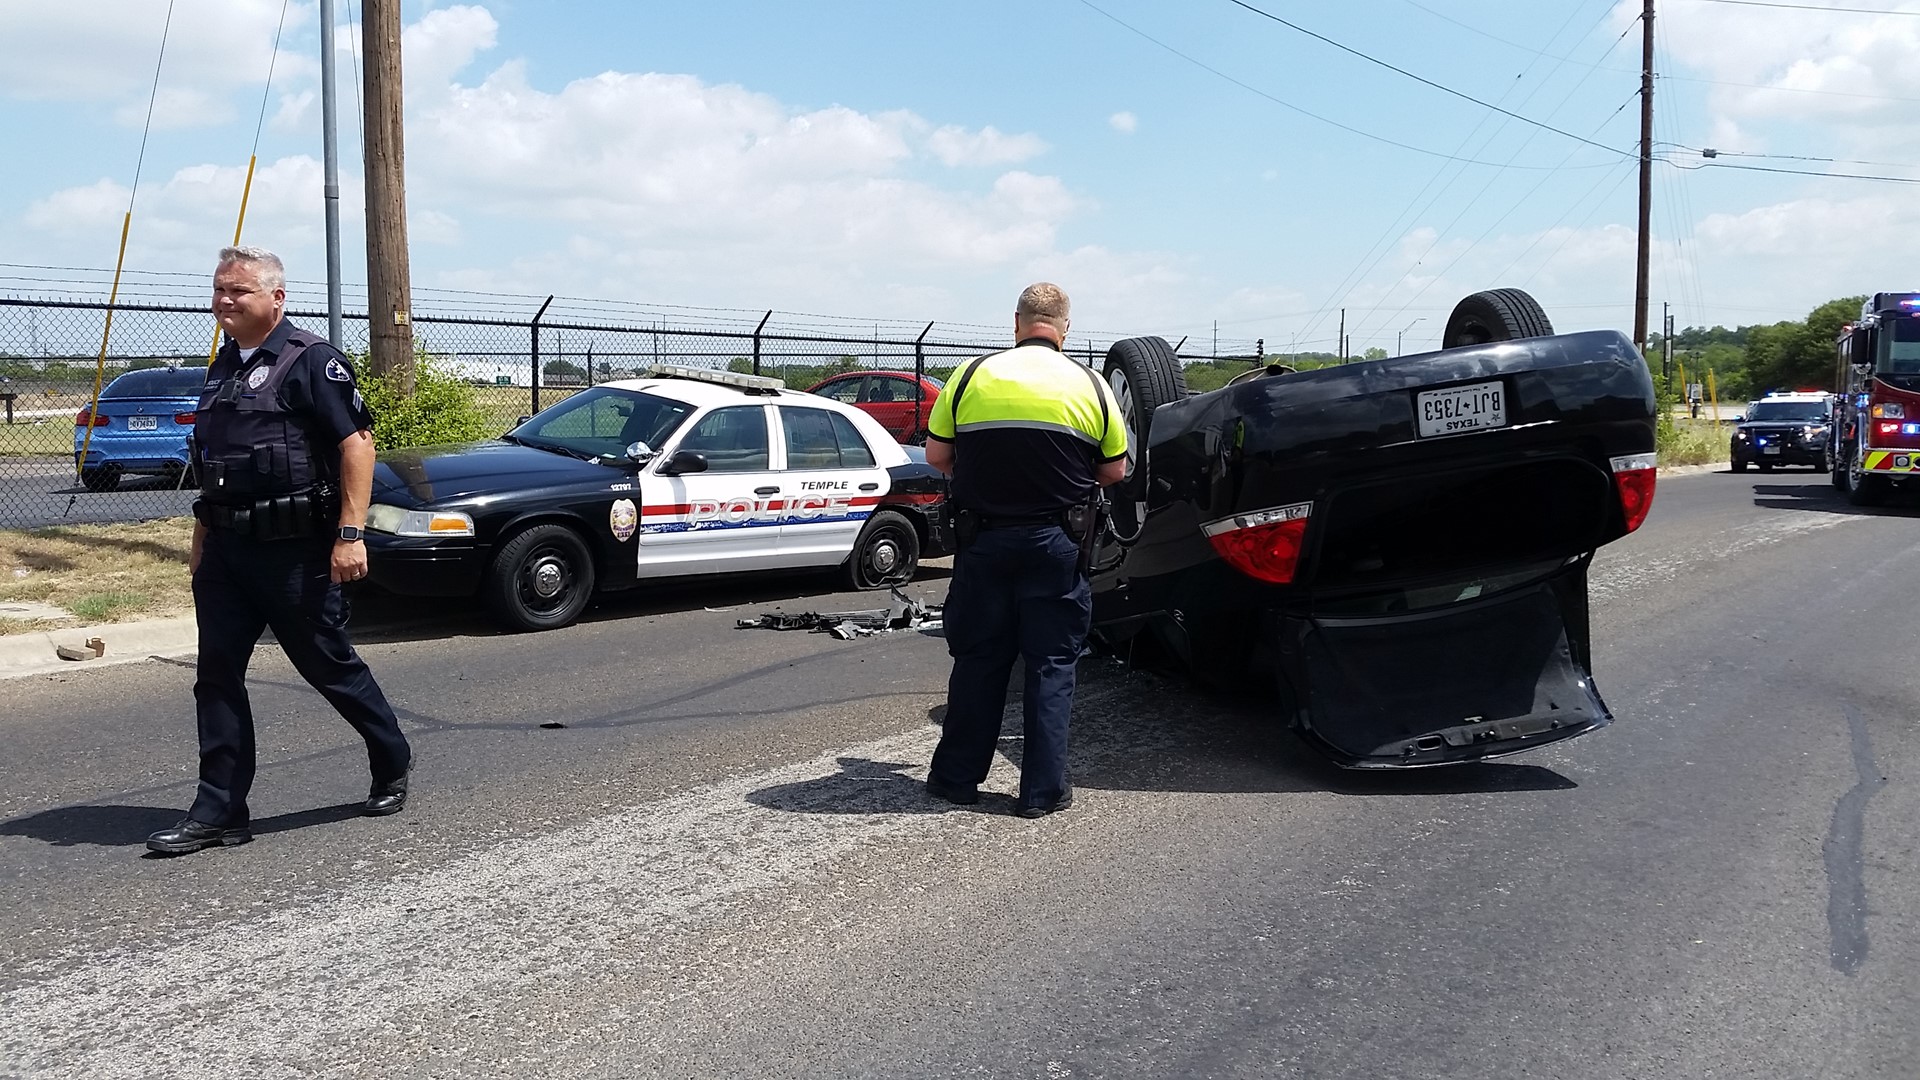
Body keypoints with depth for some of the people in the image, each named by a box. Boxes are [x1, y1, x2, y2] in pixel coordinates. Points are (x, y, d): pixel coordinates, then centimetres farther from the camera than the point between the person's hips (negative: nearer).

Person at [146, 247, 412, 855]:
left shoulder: (310, 361, -10)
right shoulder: (223, 367, 16)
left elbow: (357, 444, -17)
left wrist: (351, 534, -23)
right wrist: (202, 539, 20)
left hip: (295, 551, -8)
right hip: (225, 551, 8)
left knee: (330, 665, 4)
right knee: (217, 675, 4)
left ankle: (393, 767, 25)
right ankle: (218, 813, 9)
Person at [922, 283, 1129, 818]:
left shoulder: (972, 374, -1)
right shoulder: (1090, 385, -1)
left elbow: (937, 456, 2)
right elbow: (1114, 471, 5)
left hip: (984, 540, 1)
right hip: (1056, 545, -1)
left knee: (978, 659, 13)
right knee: (1052, 664, 8)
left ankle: (957, 778, 22)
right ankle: (1043, 789, 12)